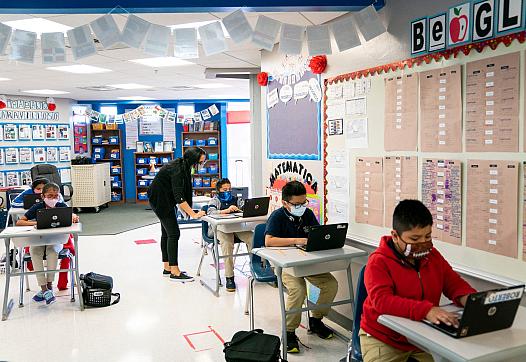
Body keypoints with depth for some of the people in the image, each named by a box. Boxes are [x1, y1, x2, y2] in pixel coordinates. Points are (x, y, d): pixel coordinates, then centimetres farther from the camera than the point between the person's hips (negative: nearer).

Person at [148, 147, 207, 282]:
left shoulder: (183, 165, 0)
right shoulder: (177, 170, -28)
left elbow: (181, 192, 9)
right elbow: (179, 197, -32)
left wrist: (186, 208, 3)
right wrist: (193, 214, -34)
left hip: (165, 199, 10)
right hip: (160, 199, -10)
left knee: (166, 233, 12)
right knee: (173, 233, -10)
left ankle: (167, 268, 20)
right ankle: (175, 272, -6)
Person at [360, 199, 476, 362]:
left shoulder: (433, 255, 5)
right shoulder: (378, 262, -15)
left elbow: (454, 284, 12)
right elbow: (382, 300, -28)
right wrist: (426, 310, -39)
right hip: (384, 341, -5)